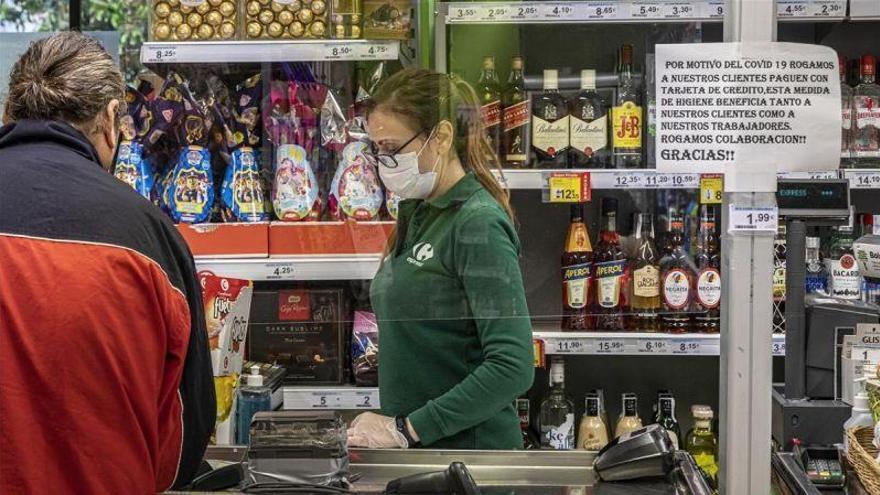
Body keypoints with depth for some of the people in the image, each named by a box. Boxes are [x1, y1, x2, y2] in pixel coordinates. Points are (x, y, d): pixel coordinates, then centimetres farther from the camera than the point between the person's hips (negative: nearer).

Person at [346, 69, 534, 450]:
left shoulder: (478, 224, -15)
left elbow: (512, 367, -22)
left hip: (468, 449, -7)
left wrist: (407, 429, -19)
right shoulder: (418, 215, 10)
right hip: (413, 449, 7)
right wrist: (386, 420, 2)